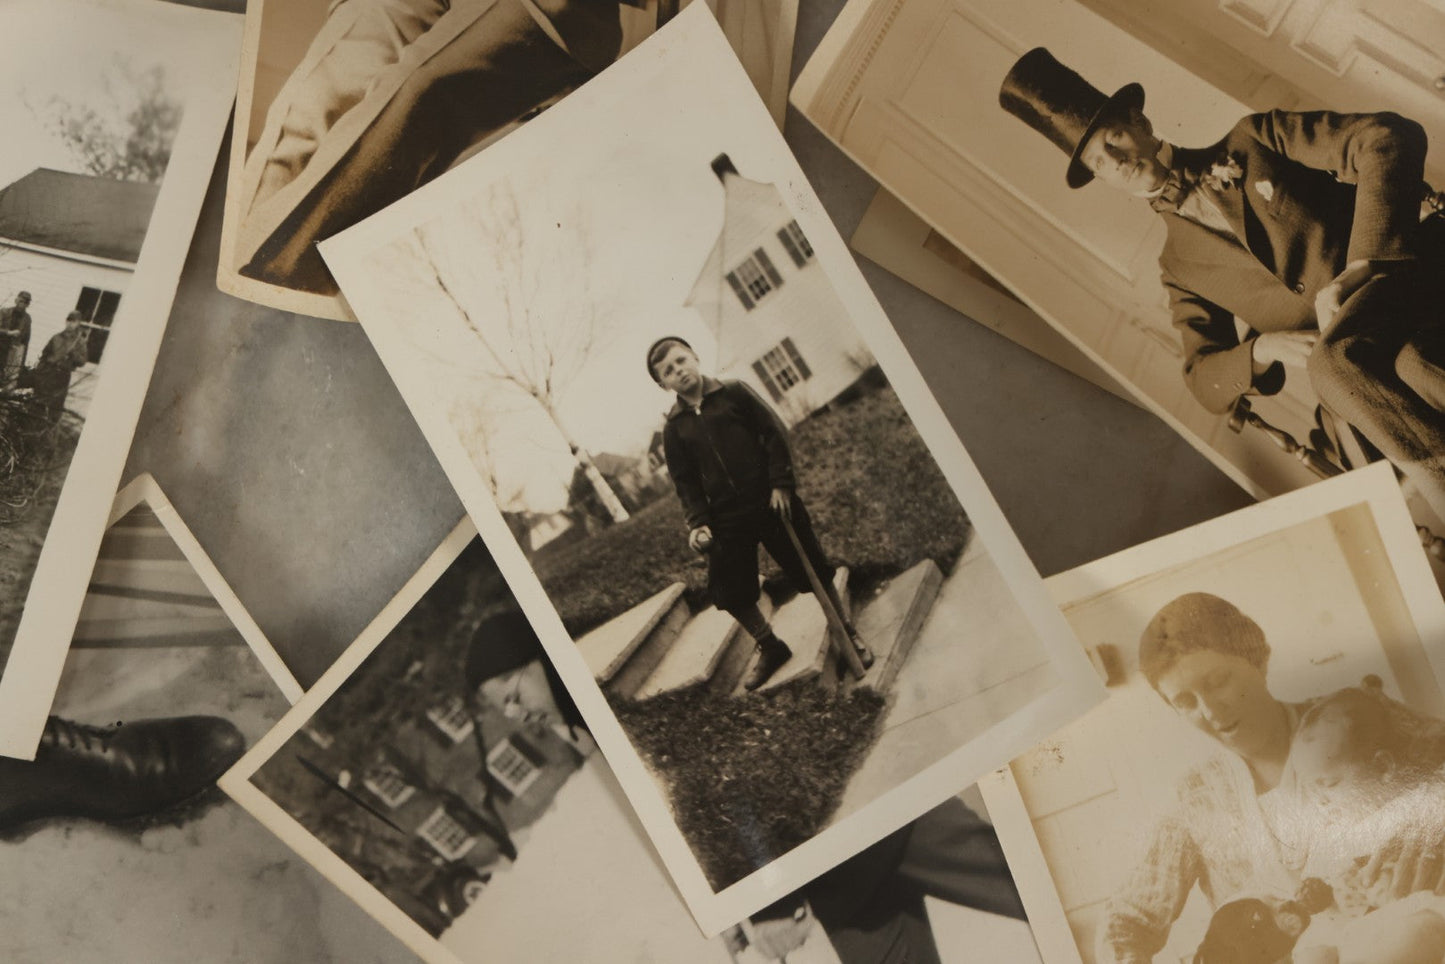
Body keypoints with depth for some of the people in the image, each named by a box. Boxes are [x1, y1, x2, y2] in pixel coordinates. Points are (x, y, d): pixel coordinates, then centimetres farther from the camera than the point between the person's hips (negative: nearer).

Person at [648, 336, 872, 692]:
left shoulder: (734, 392, -1)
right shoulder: (674, 428, 5)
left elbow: (774, 432, -3)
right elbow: (685, 481, 5)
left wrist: (782, 483, -12)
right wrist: (697, 523, -8)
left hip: (771, 502, -2)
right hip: (727, 519, 2)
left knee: (814, 572, 4)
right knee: (729, 594, 2)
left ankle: (848, 634, 25)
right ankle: (770, 648, 26)